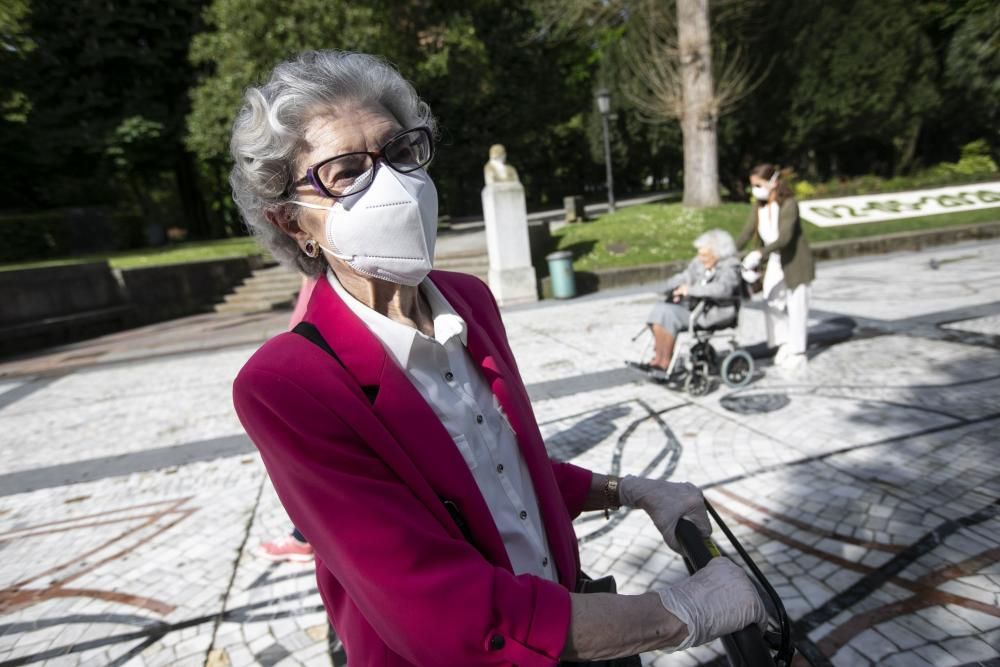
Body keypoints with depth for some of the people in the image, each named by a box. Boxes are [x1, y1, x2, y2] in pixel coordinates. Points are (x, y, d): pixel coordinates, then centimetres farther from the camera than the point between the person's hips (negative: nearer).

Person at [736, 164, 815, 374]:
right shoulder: (758, 206, -2)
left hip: (795, 262, -6)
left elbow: (784, 237, -33)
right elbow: (747, 231, -8)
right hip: (774, 261, 6)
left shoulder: (789, 204, -23)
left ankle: (798, 353, 14)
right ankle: (784, 344, 22)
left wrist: (758, 254, -44)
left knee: (796, 306, 2)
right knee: (771, 303, 7)